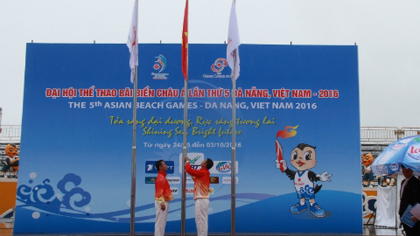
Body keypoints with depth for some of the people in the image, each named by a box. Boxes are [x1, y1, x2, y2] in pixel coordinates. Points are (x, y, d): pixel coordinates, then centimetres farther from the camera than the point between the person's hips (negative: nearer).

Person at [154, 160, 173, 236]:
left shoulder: (163, 177, 17)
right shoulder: (160, 177, -14)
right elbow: (159, 192, -20)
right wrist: (162, 203, -23)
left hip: (164, 201, 10)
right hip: (162, 202, -10)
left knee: (162, 222, 11)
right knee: (160, 222, -7)